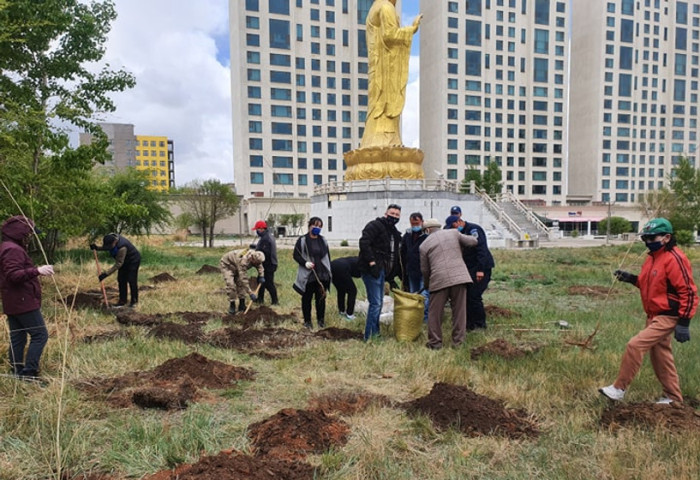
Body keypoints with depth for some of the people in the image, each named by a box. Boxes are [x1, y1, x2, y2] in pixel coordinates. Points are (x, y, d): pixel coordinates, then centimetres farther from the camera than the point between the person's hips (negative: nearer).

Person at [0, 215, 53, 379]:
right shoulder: (13, 250, -15)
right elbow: (14, 275, -26)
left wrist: (35, 272, 24)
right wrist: (37, 271, -35)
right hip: (23, 302, -11)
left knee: (17, 338, 12)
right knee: (40, 335, -7)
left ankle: (17, 373, 17)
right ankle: (29, 372, -7)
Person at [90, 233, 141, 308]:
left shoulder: (122, 247, -39)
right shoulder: (110, 237, -16)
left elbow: (118, 264, -34)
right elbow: (106, 248, 7)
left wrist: (106, 274, -33)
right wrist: (97, 248, -12)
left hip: (133, 261, -8)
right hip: (124, 261, 8)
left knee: (131, 281, -6)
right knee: (121, 280, 5)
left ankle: (134, 301, 9)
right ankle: (122, 301, 12)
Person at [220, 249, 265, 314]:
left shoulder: (256, 257, -20)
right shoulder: (243, 261, -43)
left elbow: (260, 267, 1)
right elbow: (243, 279, -42)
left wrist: (262, 277, -17)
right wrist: (251, 293, -41)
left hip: (236, 267, 7)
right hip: (226, 265, -7)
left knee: (241, 284, -1)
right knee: (231, 285, -21)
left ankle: (242, 305, 7)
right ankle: (232, 306, -9)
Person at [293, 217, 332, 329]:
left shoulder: (323, 240, 10)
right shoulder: (302, 240, -4)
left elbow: (328, 257, 15)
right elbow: (296, 255, -3)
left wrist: (328, 271, 11)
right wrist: (305, 262, -19)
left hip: (322, 275, 3)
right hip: (307, 276, -3)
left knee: (321, 298, 8)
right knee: (307, 298, 8)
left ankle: (321, 319, 23)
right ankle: (307, 320, 20)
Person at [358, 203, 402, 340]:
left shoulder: (394, 232, 19)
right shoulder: (375, 225, -8)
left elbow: (394, 255, 22)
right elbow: (364, 243, -21)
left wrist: (391, 277, 17)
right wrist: (372, 262, -24)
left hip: (382, 271, 9)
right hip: (372, 270, -9)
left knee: (378, 303, 15)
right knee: (375, 303, -9)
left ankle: (375, 333, 26)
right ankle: (370, 336, -2)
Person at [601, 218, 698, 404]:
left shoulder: (675, 259, -19)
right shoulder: (652, 257, 9)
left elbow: (689, 292, -20)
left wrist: (683, 323, -22)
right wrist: (631, 278, 3)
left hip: (667, 318, -10)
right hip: (654, 316, 10)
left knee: (635, 345, -15)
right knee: (660, 357, 17)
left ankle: (619, 389, -3)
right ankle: (673, 398, 33)